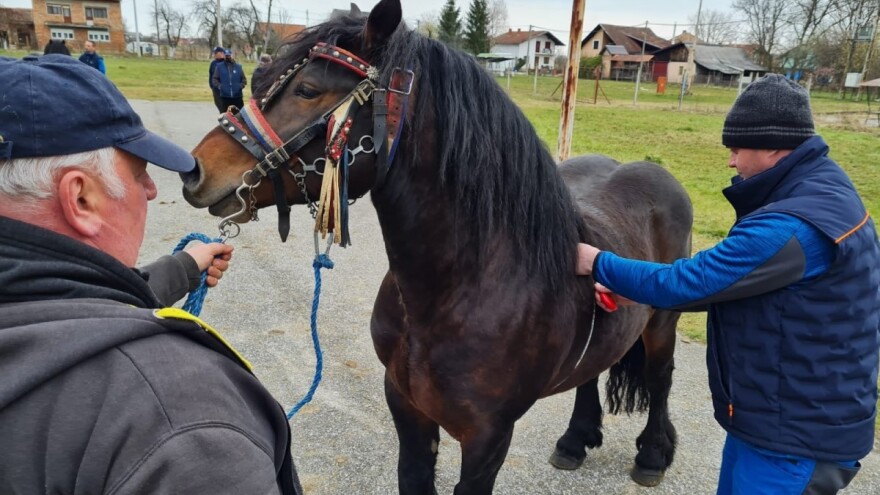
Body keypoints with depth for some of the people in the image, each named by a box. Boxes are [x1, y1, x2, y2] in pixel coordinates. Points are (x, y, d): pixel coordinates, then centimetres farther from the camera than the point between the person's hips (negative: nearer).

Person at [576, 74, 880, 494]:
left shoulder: (792, 227, -31)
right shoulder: (820, 190, 3)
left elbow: (686, 283, -26)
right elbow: (722, 280, 7)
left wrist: (599, 264, -11)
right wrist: (633, 292, 1)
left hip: (796, 435, -9)